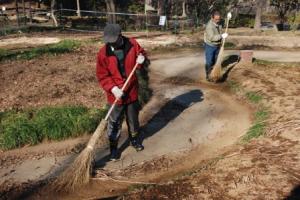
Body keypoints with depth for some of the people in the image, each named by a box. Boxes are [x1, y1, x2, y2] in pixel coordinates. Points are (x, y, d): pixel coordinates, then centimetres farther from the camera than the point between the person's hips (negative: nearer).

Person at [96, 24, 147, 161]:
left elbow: (142, 54, 10)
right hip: (115, 94, -2)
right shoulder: (103, 53, -15)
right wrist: (113, 89, -25)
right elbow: (102, 76, -12)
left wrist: (141, 60, -14)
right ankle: (113, 147, 24)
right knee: (114, 123, 7)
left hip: (132, 91, 3)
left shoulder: (132, 44, -9)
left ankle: (134, 139, 43)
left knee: (133, 118, 21)